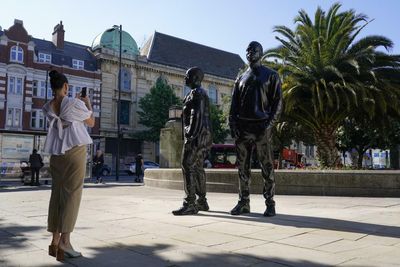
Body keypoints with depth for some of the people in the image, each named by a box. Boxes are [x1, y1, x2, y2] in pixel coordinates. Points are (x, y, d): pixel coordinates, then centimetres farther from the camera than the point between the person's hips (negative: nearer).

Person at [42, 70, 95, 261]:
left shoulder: (48, 107, 7)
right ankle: (65, 241, -9)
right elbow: (91, 123, 2)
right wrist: (88, 104, 13)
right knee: (72, 194, -5)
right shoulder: (74, 103, -10)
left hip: (56, 153, 6)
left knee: (57, 194, 7)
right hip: (75, 150, -6)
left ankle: (55, 240, 8)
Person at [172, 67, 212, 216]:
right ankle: (202, 202, 17)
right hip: (202, 136, 11)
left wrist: (191, 136, -24)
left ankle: (190, 204, -16)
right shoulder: (201, 94, 23)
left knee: (188, 166, -14)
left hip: (197, 136, -11)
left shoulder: (196, 93, -9)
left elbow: (196, 116, -20)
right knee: (198, 168, 12)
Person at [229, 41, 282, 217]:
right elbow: (234, 104, 15)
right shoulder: (241, 78, 20)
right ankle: (243, 203, 11)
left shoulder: (271, 76, 8)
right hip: (242, 127, 4)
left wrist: (269, 124, -12)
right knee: (242, 168, 4)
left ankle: (270, 204, 5)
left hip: (262, 127, -4)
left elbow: (277, 103, 1)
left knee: (267, 167, -2)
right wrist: (232, 125, 0)